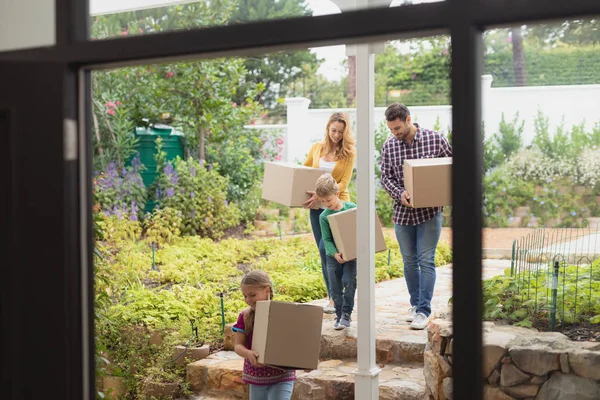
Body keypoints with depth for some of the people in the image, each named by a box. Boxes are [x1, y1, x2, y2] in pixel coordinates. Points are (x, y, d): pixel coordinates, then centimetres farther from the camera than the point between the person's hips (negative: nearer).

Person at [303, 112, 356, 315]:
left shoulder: (348, 153, -5)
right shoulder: (316, 148, 6)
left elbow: (343, 183, -12)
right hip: (317, 207, 5)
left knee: (326, 249, -15)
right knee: (325, 252, 8)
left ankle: (335, 297, -6)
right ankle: (333, 296, 17)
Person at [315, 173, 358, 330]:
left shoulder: (352, 208, -4)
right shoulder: (324, 216, -4)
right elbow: (327, 239, -7)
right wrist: (335, 254, -22)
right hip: (333, 255, 1)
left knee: (349, 282, -9)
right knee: (335, 286, 3)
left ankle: (347, 314, 3)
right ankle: (339, 315, 15)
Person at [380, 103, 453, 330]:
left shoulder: (435, 139, -6)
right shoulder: (388, 147, 0)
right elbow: (385, 177, 1)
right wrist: (399, 193, -18)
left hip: (430, 211, -3)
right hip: (403, 212, 3)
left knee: (426, 260, -5)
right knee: (409, 261, 11)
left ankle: (423, 311, -1)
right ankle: (415, 304, 26)